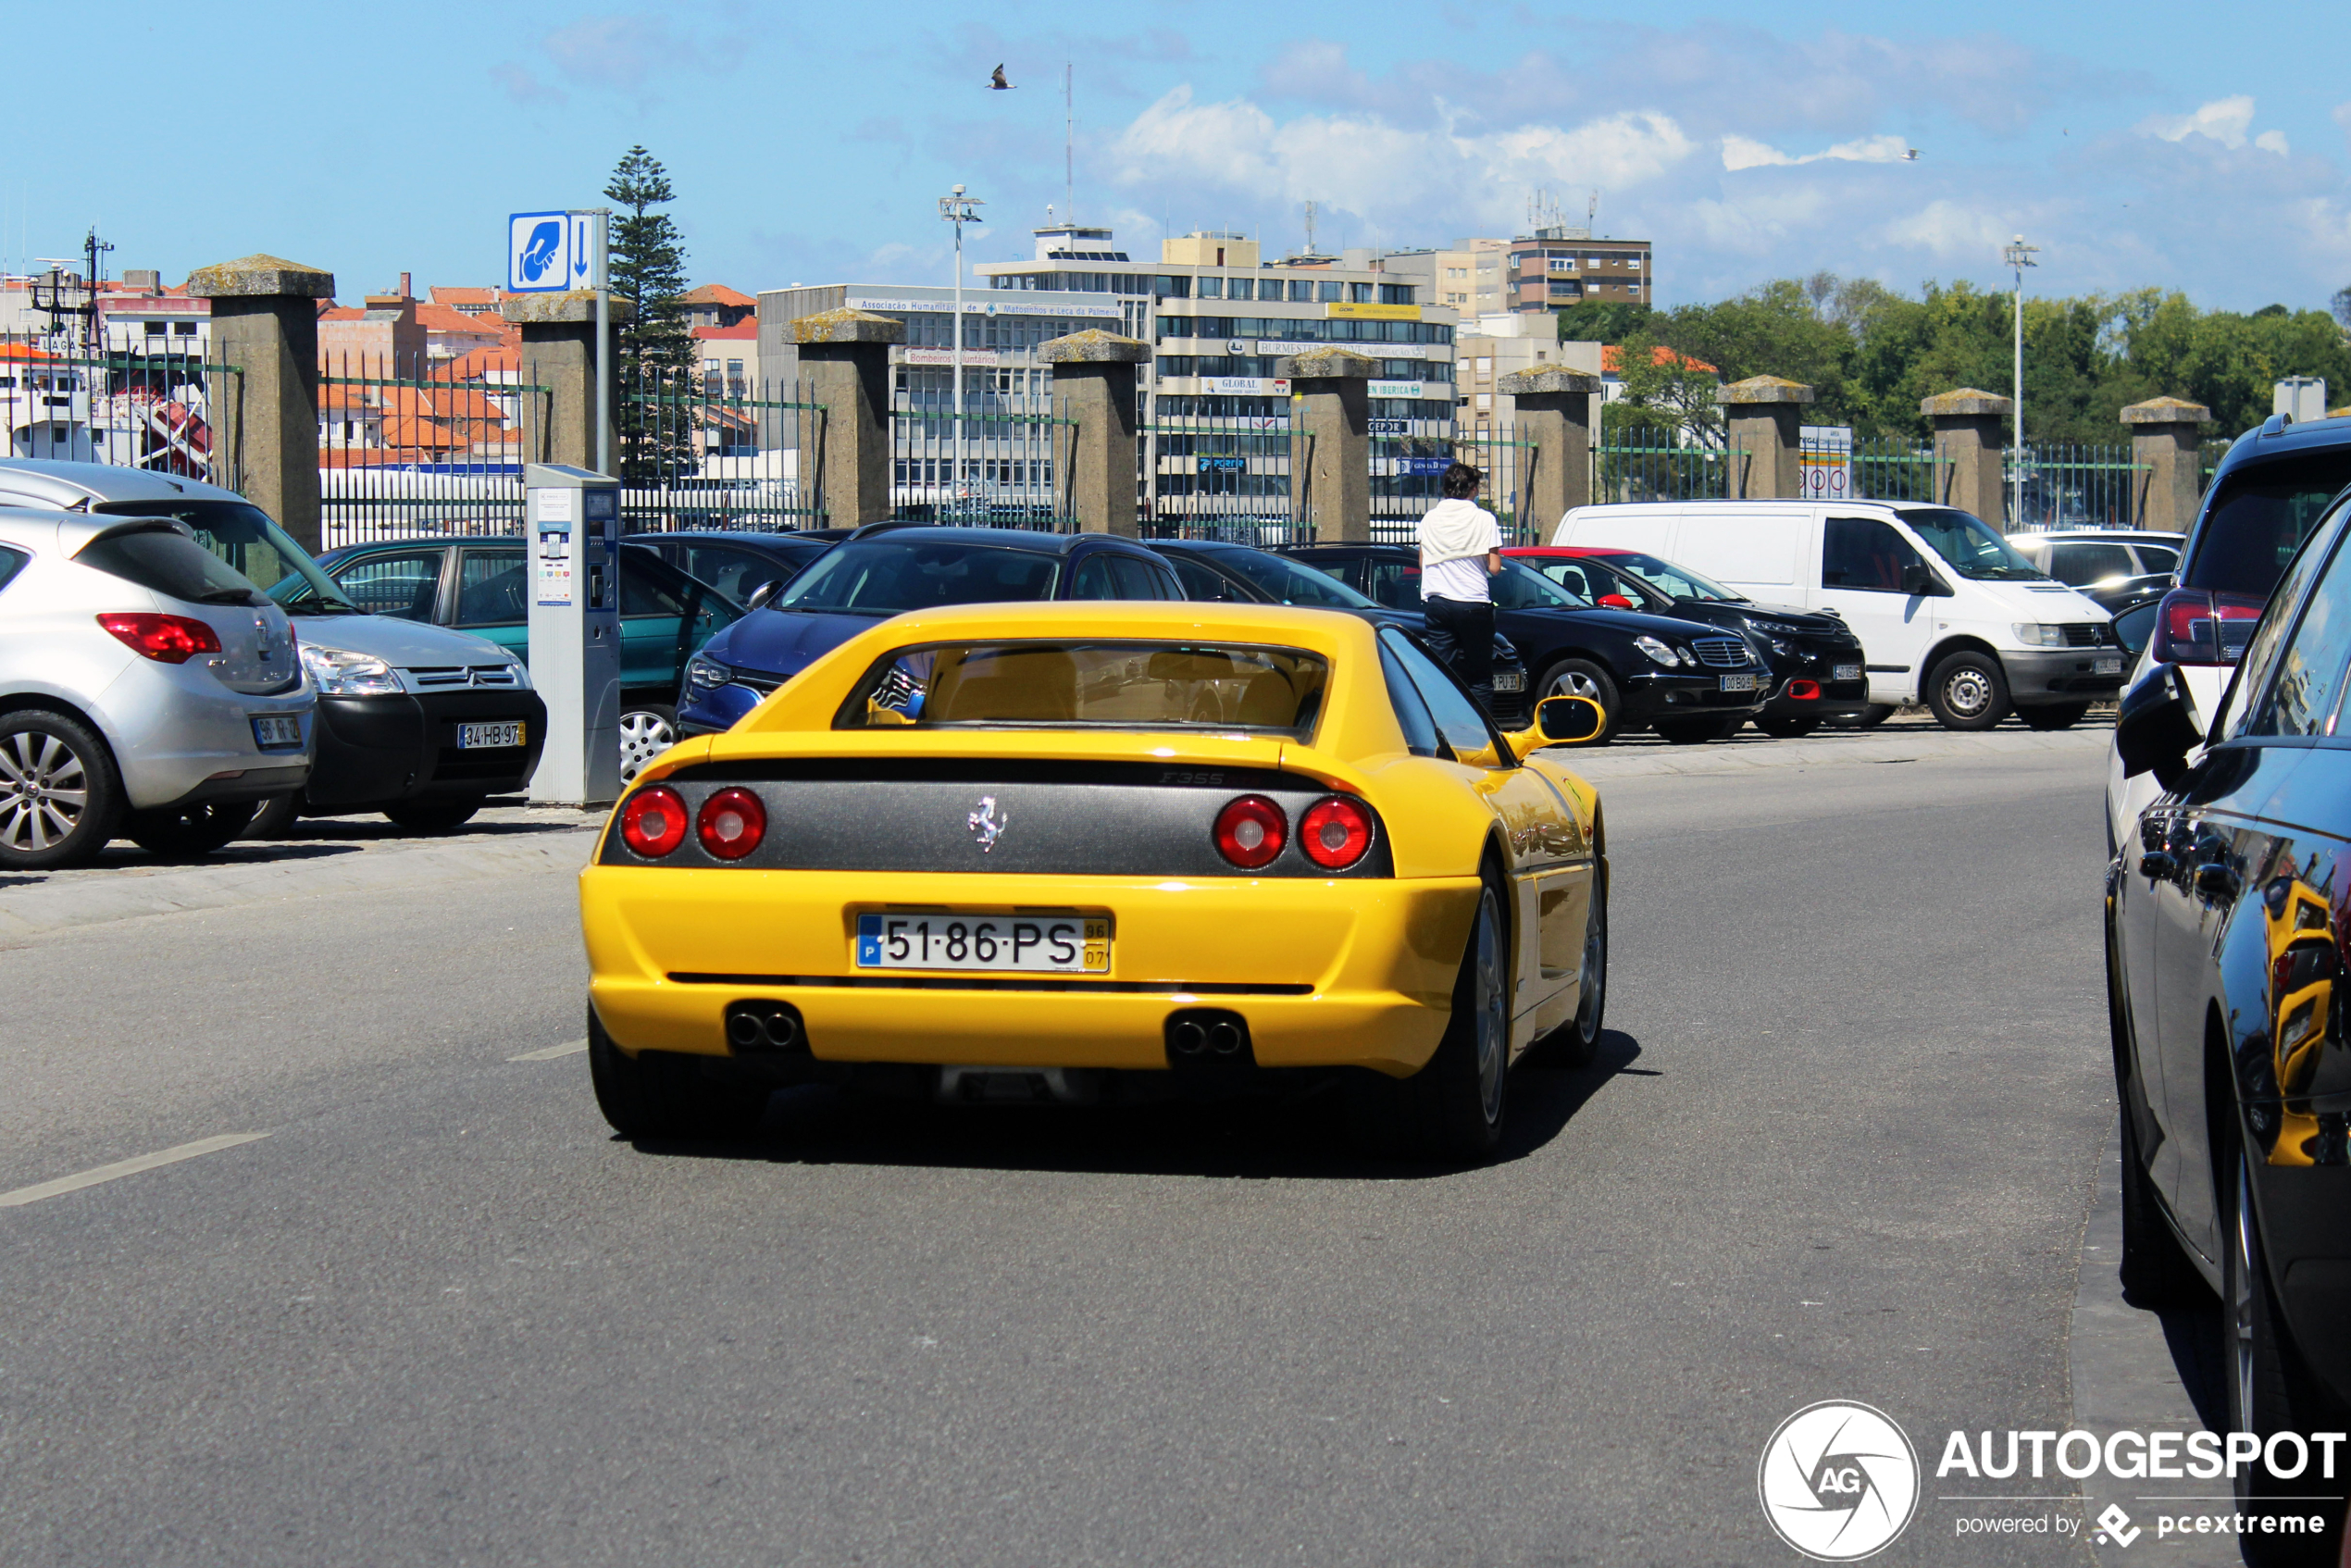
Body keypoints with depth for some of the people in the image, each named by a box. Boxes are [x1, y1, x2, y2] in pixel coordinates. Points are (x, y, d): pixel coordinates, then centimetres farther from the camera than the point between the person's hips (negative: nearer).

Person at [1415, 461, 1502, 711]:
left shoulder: (1430, 518, 6)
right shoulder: (1483, 519, -5)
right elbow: (1494, 567, -6)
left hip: (1436, 601, 3)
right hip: (1473, 601, -3)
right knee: (1480, 676, 3)